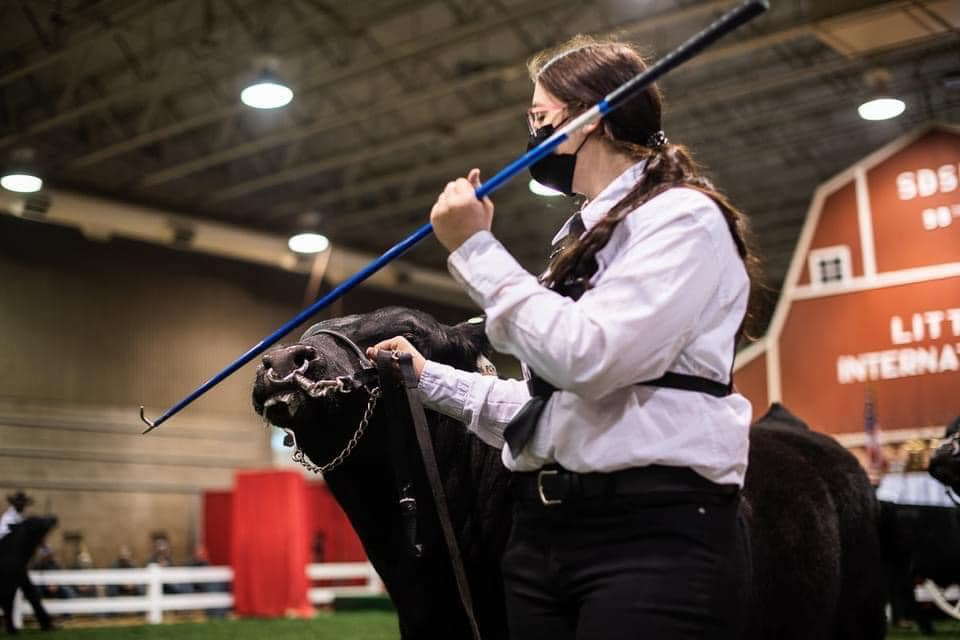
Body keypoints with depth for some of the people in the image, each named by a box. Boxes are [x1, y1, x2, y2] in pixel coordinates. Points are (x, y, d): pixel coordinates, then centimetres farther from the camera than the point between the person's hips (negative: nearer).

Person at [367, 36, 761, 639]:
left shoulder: (683, 218, -6)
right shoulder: (581, 239, 19)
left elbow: (588, 359, -20)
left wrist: (476, 249, -12)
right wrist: (432, 379, 18)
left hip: (656, 538, -8)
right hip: (542, 535, 8)